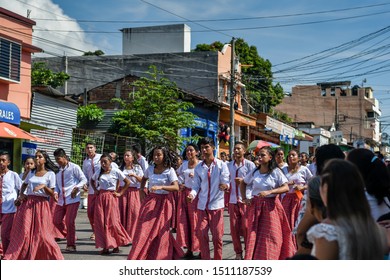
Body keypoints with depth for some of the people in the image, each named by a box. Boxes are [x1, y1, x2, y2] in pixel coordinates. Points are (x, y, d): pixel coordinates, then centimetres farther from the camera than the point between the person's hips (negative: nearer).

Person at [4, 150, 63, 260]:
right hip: (27, 203, 4)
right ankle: (14, 257, 6)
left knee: (41, 233, -5)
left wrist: (44, 186, -19)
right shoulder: (31, 173, 12)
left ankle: (54, 257, 8)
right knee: (23, 231, 0)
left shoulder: (50, 174, 0)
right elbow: (24, 185, 31)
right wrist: (21, 194, 13)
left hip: (41, 204, -4)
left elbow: (52, 194, -3)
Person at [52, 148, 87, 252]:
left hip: (72, 199, -6)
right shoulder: (58, 170, 10)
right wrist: (56, 192, -2)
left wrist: (76, 188, -17)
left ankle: (71, 245, 5)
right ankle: (69, 237, 26)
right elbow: (57, 184, 17)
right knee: (56, 221, 4)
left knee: (69, 222, -8)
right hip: (61, 200, 6)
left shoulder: (74, 167, -5)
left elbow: (84, 179, -3)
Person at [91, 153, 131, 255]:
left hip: (111, 198, -4)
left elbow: (128, 182, 0)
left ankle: (116, 245, 12)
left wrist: (120, 193, -3)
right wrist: (95, 190, 11)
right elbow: (92, 180, 25)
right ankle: (105, 247, 5)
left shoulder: (116, 172, -5)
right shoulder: (98, 172, 6)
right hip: (100, 198, 4)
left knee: (112, 221, -5)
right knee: (101, 222, 0)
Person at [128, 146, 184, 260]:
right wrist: (141, 190, 11)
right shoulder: (150, 168, 6)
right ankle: (138, 257, 12)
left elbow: (176, 187, -20)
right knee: (144, 229, 2)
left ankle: (160, 257, 15)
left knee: (160, 230, 2)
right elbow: (144, 179, 27)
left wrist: (161, 187, -31)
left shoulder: (169, 170, -9)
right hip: (149, 201, 4)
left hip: (163, 202, -4)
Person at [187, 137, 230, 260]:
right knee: (202, 234, 2)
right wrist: (192, 194, -16)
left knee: (217, 235, 2)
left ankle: (218, 261, 15)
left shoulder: (221, 165, -4)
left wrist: (225, 186, -33)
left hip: (216, 205, -3)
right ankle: (205, 260, 13)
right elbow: (196, 185, 4)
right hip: (202, 205, 3)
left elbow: (226, 182, -9)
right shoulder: (198, 167, 5)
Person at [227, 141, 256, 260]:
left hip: (245, 200, -4)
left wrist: (243, 181, -19)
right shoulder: (229, 165, 12)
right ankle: (238, 253, 15)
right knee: (234, 228, 4)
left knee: (246, 227, -4)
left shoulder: (249, 164, -2)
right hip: (233, 200, 4)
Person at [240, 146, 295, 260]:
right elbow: (243, 183, 21)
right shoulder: (254, 172, 5)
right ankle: (253, 259, 10)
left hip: (271, 206, -3)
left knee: (271, 235, -1)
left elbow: (286, 188, -14)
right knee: (254, 235, 3)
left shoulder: (275, 172, -6)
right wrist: (244, 198, 9)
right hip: (255, 206, 3)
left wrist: (269, 192, -23)